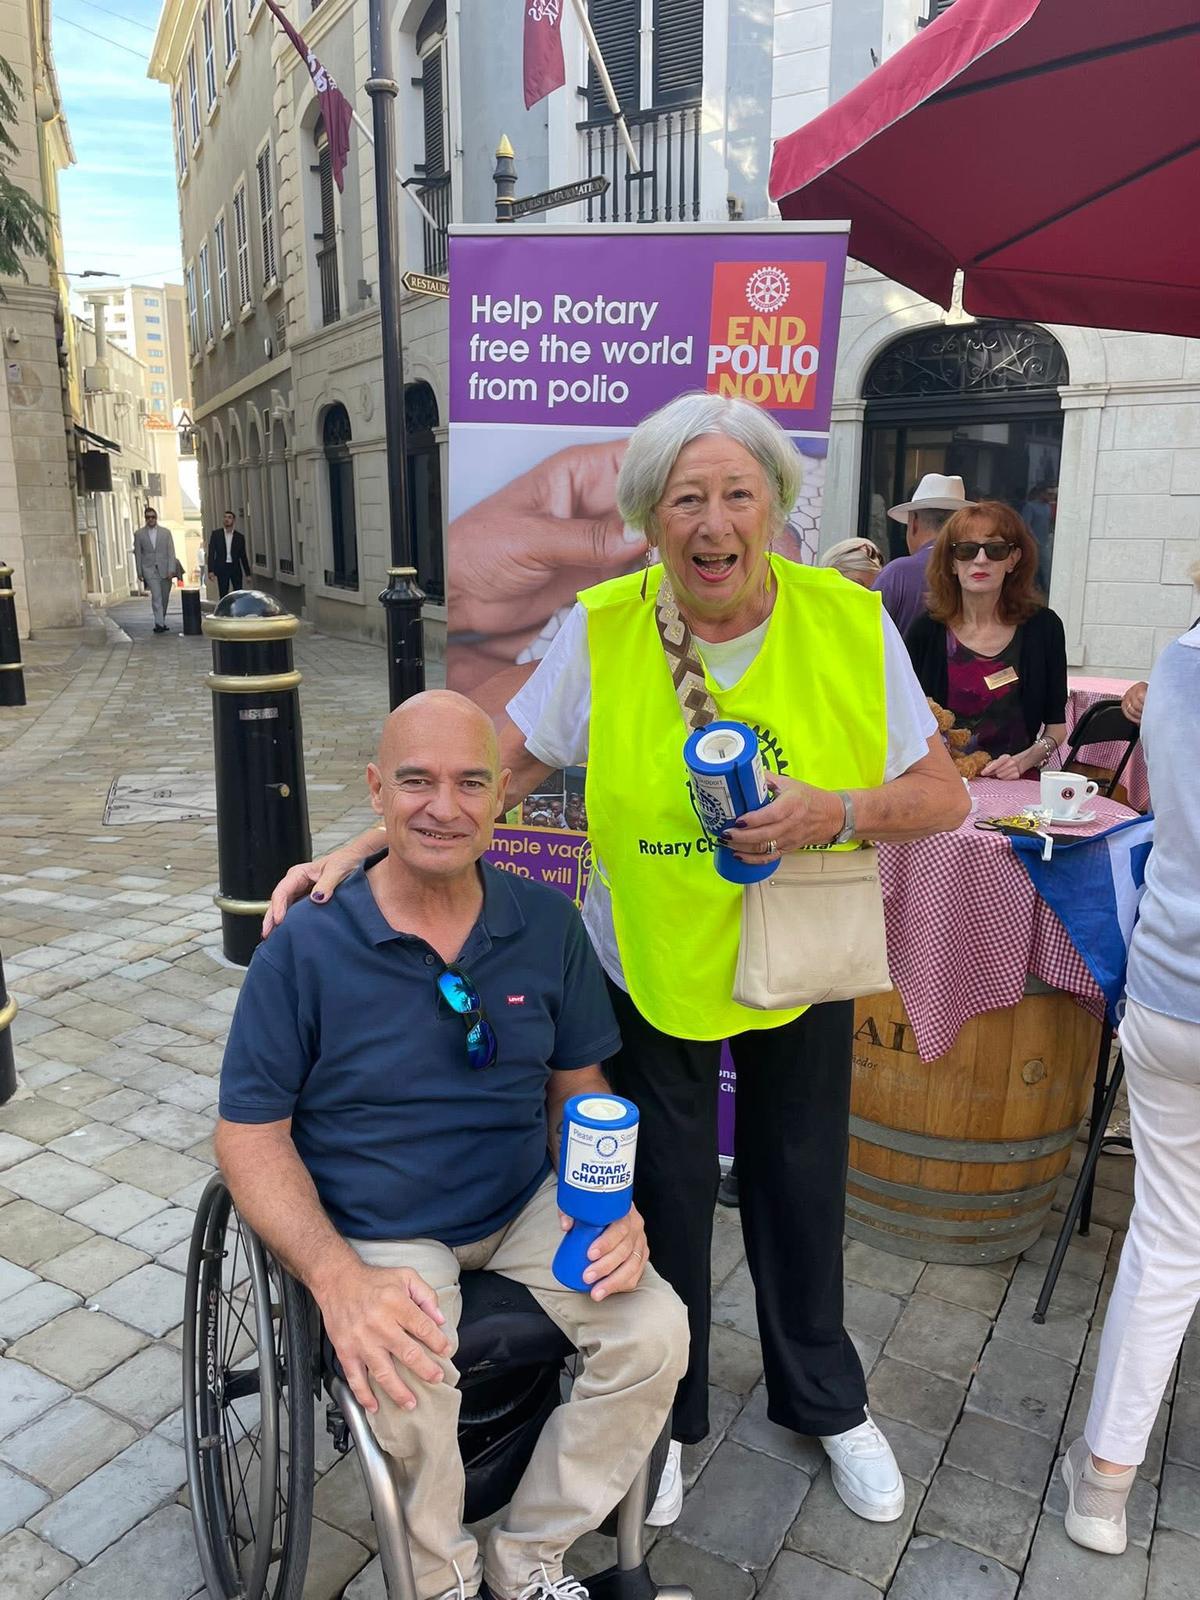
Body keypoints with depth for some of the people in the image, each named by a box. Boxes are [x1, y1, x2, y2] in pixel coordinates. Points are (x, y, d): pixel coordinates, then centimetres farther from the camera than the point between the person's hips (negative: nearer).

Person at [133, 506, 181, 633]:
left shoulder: (166, 532, 5)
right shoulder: (139, 534, 4)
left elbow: (171, 552, 1)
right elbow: (137, 554, 6)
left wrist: (171, 570, -9)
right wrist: (139, 572, 1)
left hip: (165, 569, 2)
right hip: (149, 569, -2)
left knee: (164, 598, 7)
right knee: (156, 596, -16)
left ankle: (162, 622, 22)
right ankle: (159, 623, -19)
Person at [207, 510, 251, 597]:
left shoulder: (239, 536, 7)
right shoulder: (215, 534, 5)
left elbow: (243, 556, 9)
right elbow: (211, 553, 2)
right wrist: (211, 570, -8)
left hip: (236, 568, 1)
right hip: (222, 568, -1)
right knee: (223, 595, 1)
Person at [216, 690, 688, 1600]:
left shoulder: (548, 926, -4)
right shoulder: (306, 948, -14)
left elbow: (576, 1083, 7)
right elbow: (250, 1132, -9)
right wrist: (337, 1278, -23)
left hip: (526, 1210, 3)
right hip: (379, 1234, -3)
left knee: (655, 1335, -16)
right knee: (406, 1392, -29)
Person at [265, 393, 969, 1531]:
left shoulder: (850, 625, -14)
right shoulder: (601, 633, -16)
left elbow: (943, 796, -8)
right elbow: (497, 764, -9)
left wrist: (836, 812, -27)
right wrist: (363, 848, -18)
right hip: (646, 966, -1)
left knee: (800, 1183, 20)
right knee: (661, 1197, 15)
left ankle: (823, 1399, 49)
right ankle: (663, 1413, 45)